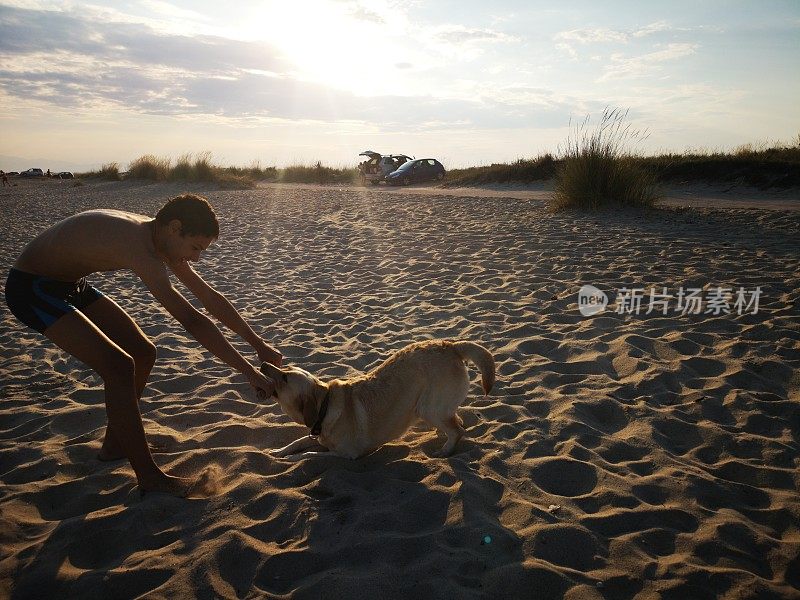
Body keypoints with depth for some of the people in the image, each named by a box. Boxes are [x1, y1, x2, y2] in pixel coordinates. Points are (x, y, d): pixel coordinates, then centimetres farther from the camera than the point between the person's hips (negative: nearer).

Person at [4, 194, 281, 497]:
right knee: (119, 366, -21)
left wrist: (258, 343, 3)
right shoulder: (139, 247, -35)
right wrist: (249, 372, -36)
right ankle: (149, 477, -9)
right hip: (31, 288, -10)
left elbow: (210, 298, 2)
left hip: (71, 285, 10)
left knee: (143, 353, 8)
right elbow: (191, 320, -40)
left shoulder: (161, 240, -4)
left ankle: (113, 446, 24)